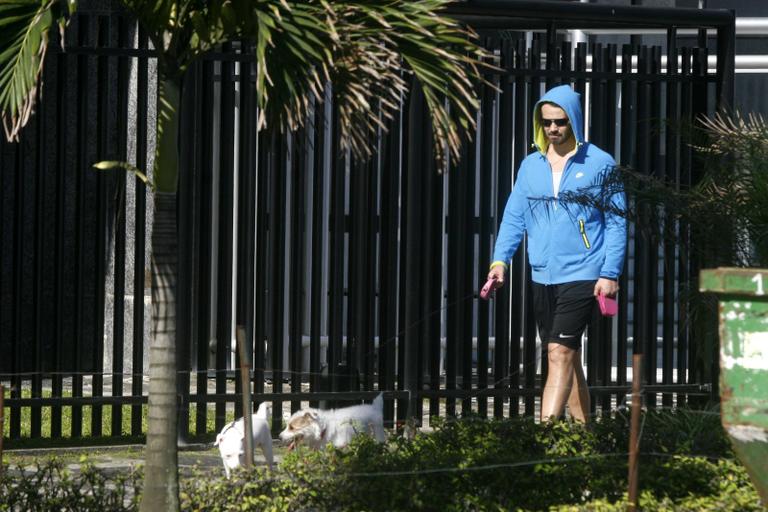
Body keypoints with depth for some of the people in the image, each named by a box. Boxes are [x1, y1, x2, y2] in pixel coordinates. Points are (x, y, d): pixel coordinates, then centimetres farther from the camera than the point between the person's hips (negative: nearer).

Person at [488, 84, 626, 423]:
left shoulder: (600, 164, -1)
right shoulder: (530, 166, 11)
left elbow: (616, 223, -1)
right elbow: (514, 217, 13)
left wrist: (610, 274, -9)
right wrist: (500, 260, -2)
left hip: (582, 276, -6)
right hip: (542, 278, 6)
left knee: (560, 352, -16)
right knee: (568, 357, 12)